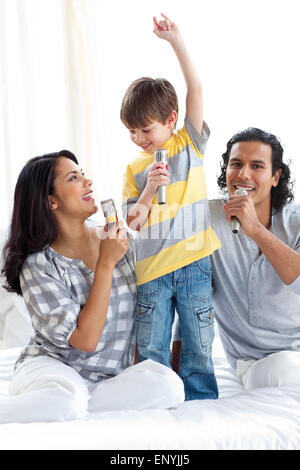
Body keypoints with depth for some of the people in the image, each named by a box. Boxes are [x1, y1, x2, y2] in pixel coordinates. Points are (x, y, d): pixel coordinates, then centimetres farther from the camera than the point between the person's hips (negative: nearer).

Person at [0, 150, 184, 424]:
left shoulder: (121, 240, 3)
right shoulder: (38, 266, -10)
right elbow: (84, 340, -18)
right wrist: (106, 263, -18)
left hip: (113, 376, 5)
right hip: (51, 366, -5)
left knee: (168, 385, -27)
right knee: (67, 400, -40)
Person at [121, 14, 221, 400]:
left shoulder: (189, 144, 4)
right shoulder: (134, 169, 6)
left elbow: (195, 88, -6)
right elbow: (132, 222, 0)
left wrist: (176, 41, -10)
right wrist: (149, 190, -16)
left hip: (193, 263, -1)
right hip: (151, 269, 2)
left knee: (198, 346, 7)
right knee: (151, 352, 7)